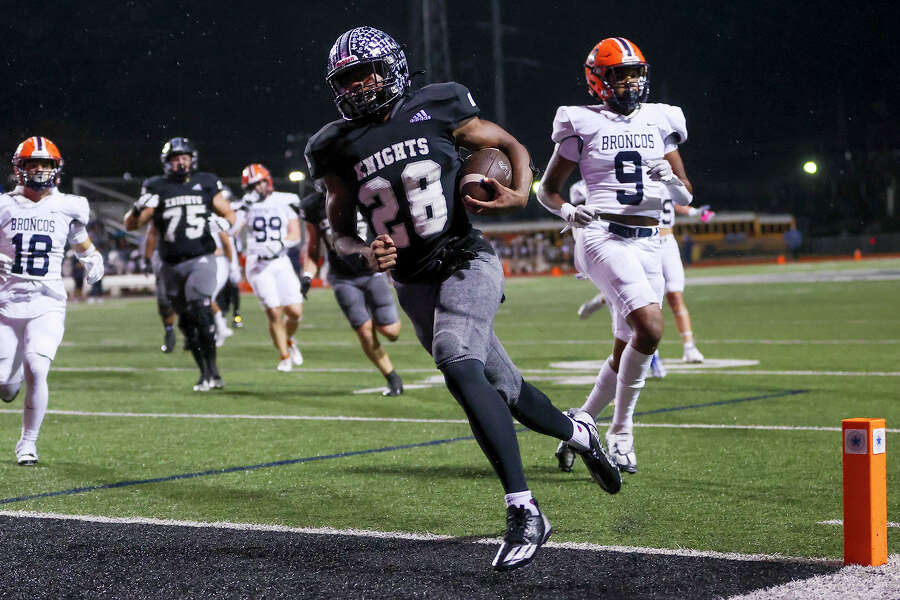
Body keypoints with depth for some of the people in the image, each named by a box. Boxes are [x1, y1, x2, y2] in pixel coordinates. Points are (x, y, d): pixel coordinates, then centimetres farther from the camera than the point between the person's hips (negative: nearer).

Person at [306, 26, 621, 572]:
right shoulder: (339, 149, 3)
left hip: (466, 262, -5)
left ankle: (524, 511, -31)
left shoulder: (436, 110, -4)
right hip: (414, 283, 5)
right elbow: (340, 225, 11)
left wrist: (520, 195, -13)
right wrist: (362, 256, -11)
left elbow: (512, 146, 6)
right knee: (502, 388, 13)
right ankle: (577, 432, 46)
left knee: (457, 363, -30)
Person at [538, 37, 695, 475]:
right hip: (603, 237, -5)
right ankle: (621, 431, -8)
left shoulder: (659, 121, 11)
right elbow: (547, 190, 8)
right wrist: (567, 212, -13)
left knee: (626, 351, 7)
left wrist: (670, 181, -10)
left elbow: (685, 197, 13)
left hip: (647, 242, 6)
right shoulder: (583, 125, 1)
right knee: (650, 327, -23)